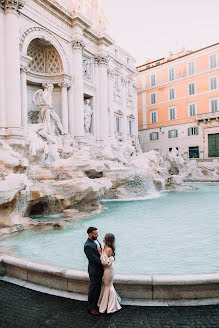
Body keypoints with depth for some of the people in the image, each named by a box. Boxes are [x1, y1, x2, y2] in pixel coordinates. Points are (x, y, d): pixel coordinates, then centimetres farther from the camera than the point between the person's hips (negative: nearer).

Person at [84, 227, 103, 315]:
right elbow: (94, 259, -25)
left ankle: (95, 304, 39)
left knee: (98, 287, 21)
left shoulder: (96, 241, 3)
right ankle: (91, 307, 25)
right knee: (93, 288, 7)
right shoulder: (88, 246, -26)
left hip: (99, 269, 9)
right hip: (94, 270, -9)